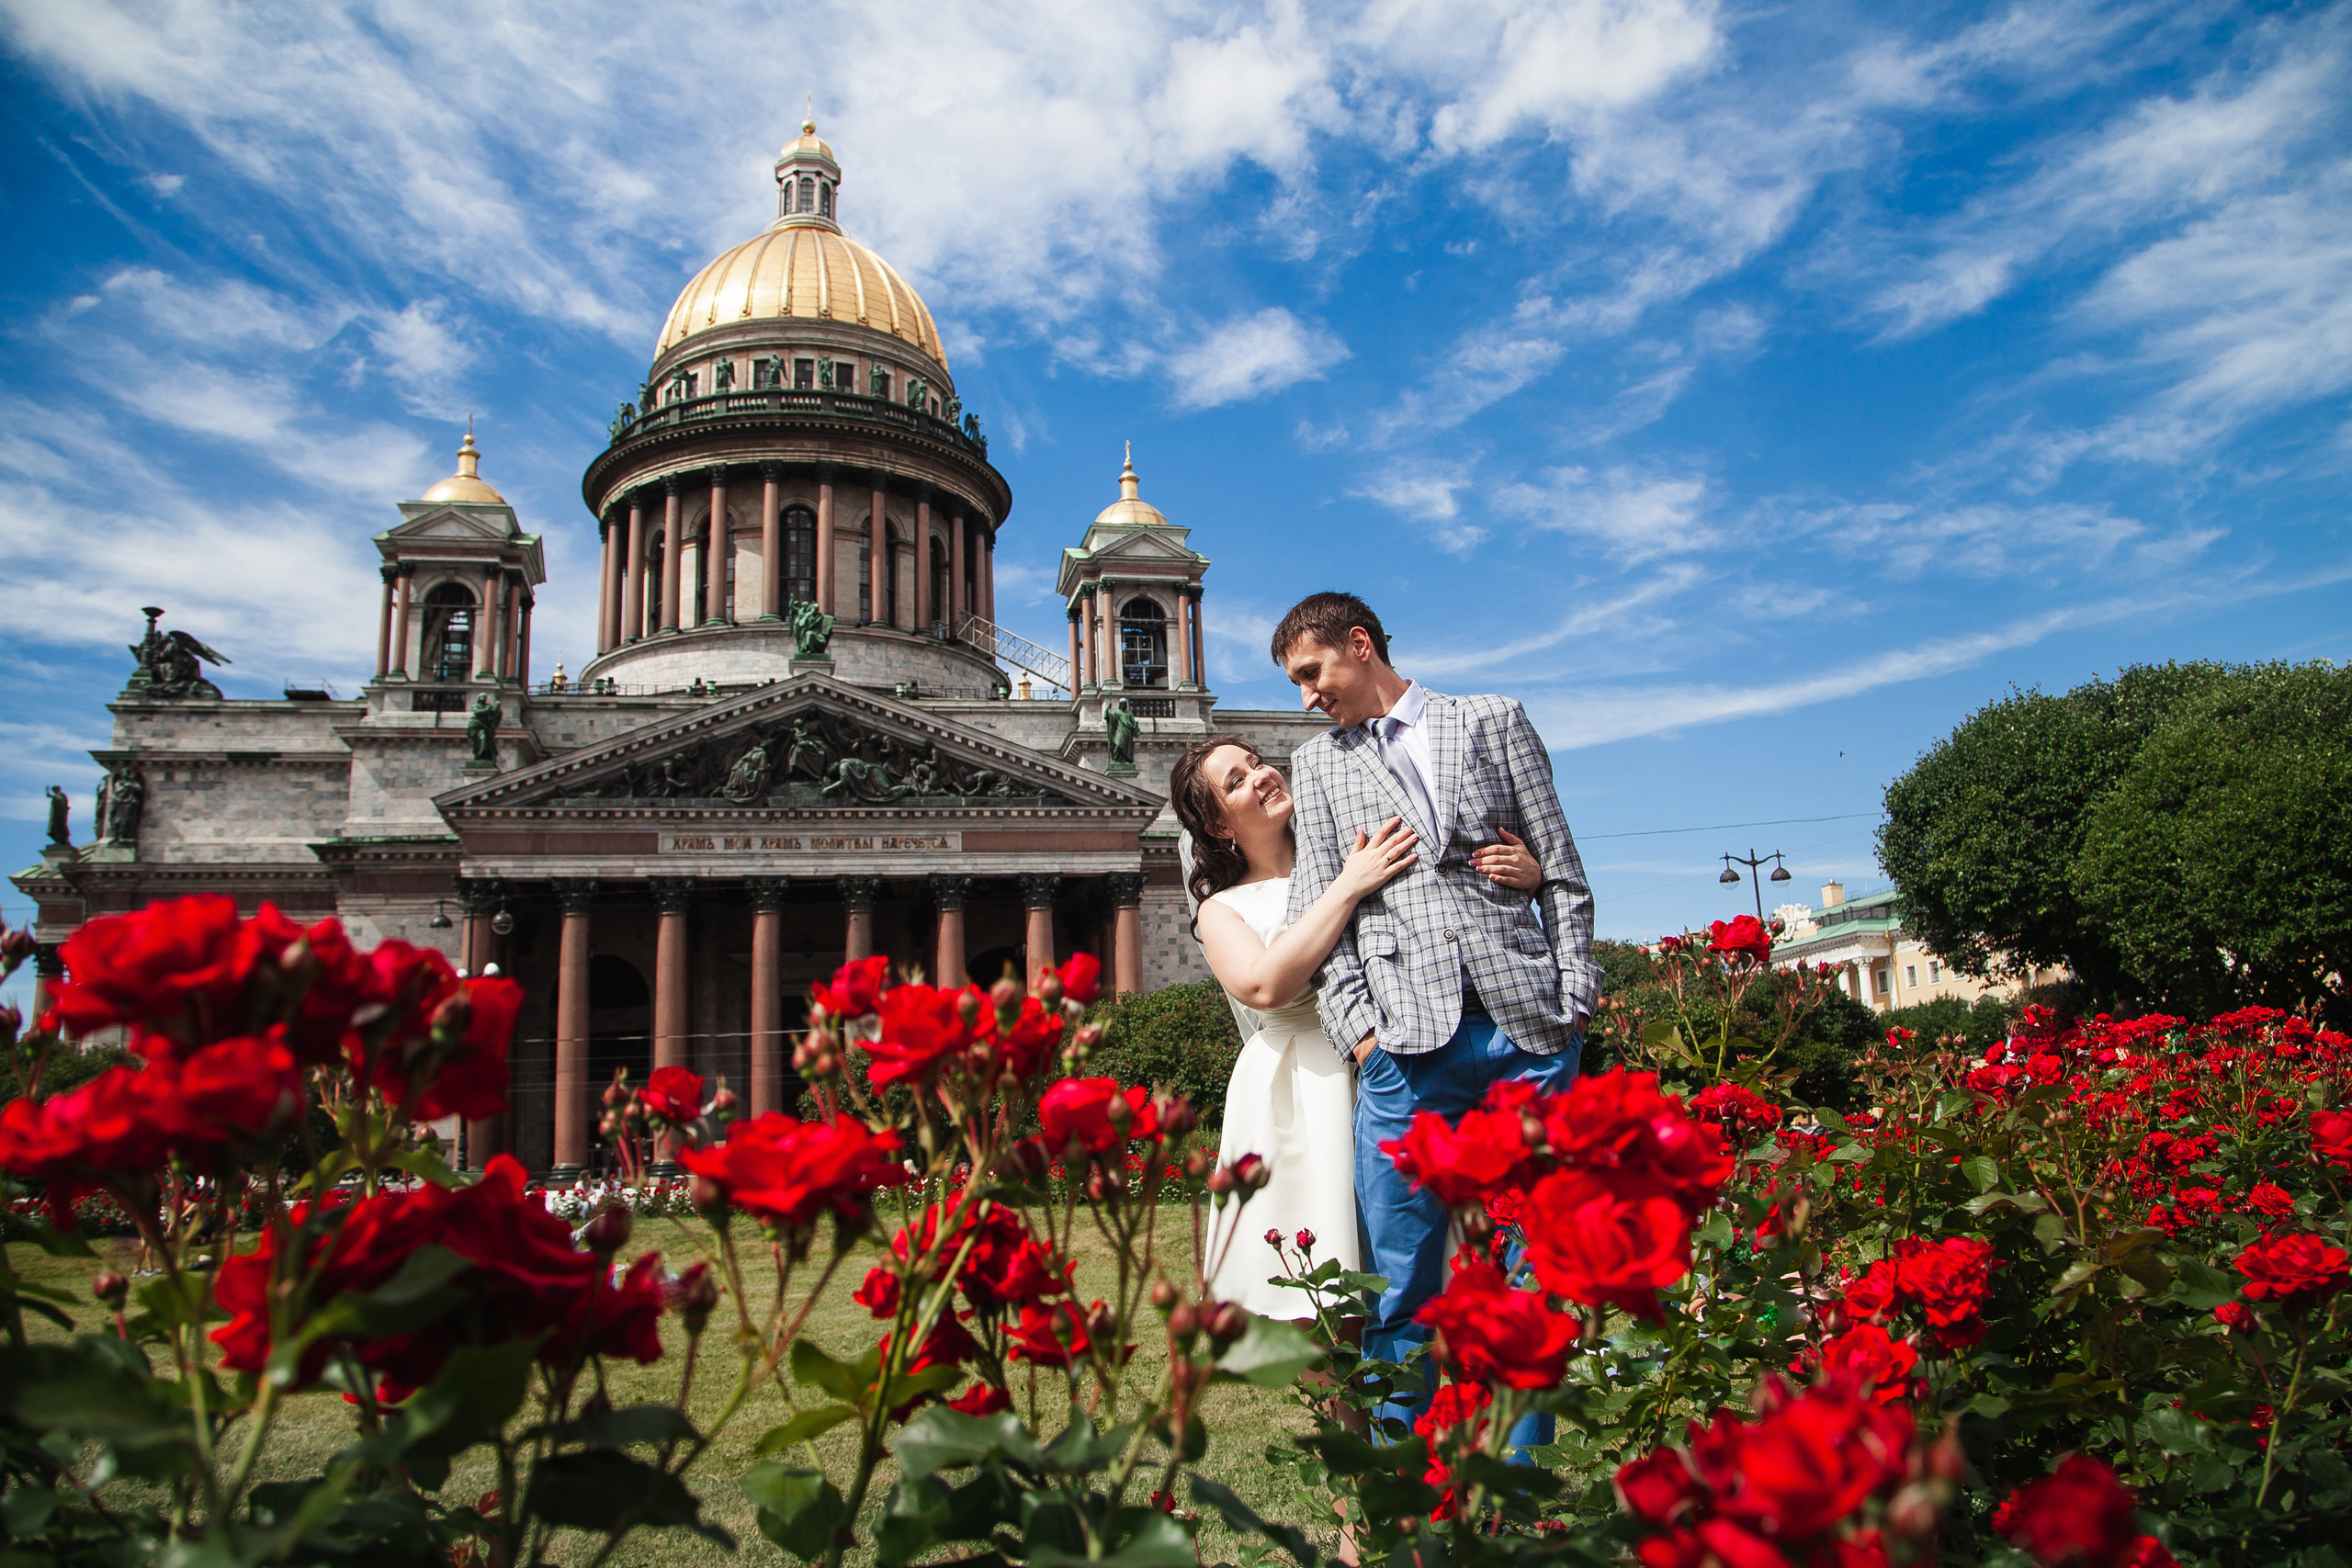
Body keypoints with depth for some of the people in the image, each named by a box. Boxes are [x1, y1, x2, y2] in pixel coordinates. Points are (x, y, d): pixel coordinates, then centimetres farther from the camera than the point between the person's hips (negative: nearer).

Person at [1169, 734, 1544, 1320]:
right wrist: (1349, 887, -13)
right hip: (1298, 1099, -1)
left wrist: (1525, 874, -10)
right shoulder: (1221, 909, 8)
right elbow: (1266, 985, -13)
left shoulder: (1347, 849, 13)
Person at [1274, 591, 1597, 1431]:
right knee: (1400, 1277, -1)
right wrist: (1358, 1026, -3)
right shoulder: (1319, 762, 18)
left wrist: (1575, 999, 2)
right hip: (1408, 1039, 0)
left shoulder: (1495, 721, 15)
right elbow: (1318, 908, 10)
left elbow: (1561, 870, 11)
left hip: (1528, 1025, 0)